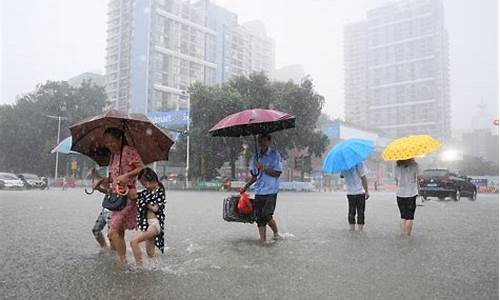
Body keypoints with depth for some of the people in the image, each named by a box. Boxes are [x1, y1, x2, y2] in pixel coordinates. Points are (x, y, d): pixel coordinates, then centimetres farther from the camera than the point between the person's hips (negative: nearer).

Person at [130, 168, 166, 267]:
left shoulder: (160, 191, -9)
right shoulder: (147, 192, 12)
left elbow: (155, 208, -15)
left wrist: (144, 202, -5)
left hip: (156, 223, -8)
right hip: (148, 223, 8)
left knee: (134, 241, -21)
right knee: (150, 253, 14)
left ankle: (139, 267, -16)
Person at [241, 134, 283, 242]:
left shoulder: (275, 155, -3)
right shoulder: (256, 156, 12)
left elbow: (277, 173, -10)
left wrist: (263, 168, -15)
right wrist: (245, 186, 15)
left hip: (271, 191, -5)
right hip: (259, 191, 5)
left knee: (266, 215, -10)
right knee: (259, 217, 3)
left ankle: (276, 233, 16)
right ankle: (262, 239, 13)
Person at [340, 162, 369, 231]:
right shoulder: (359, 163, -13)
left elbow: (341, 176, 13)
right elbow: (363, 178, -13)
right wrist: (366, 191, -7)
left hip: (350, 193, 4)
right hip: (360, 192, -3)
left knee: (351, 212, 11)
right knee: (360, 212, 5)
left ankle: (352, 230, 12)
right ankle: (360, 230, 6)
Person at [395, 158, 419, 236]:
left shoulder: (397, 167, -1)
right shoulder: (414, 165, -11)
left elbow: (396, 181, 7)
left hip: (400, 194, 3)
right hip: (411, 194, -3)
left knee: (403, 216, 12)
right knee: (410, 216, 5)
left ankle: (403, 234, 11)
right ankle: (408, 234, 7)